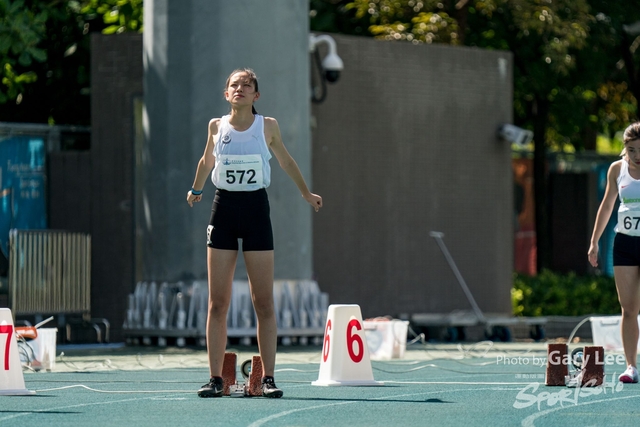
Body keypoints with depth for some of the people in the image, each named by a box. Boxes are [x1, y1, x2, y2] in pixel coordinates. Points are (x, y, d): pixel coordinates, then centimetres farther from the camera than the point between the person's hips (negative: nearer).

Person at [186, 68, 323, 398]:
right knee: (217, 302, 0)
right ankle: (215, 377, 4)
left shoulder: (267, 126, 0)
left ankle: (268, 377, 1)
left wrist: (306, 194, 24)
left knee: (263, 302, -2)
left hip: (256, 209, -1)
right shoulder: (216, 126, 3)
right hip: (223, 209, 1)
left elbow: (286, 161, 16)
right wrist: (196, 190, 34)